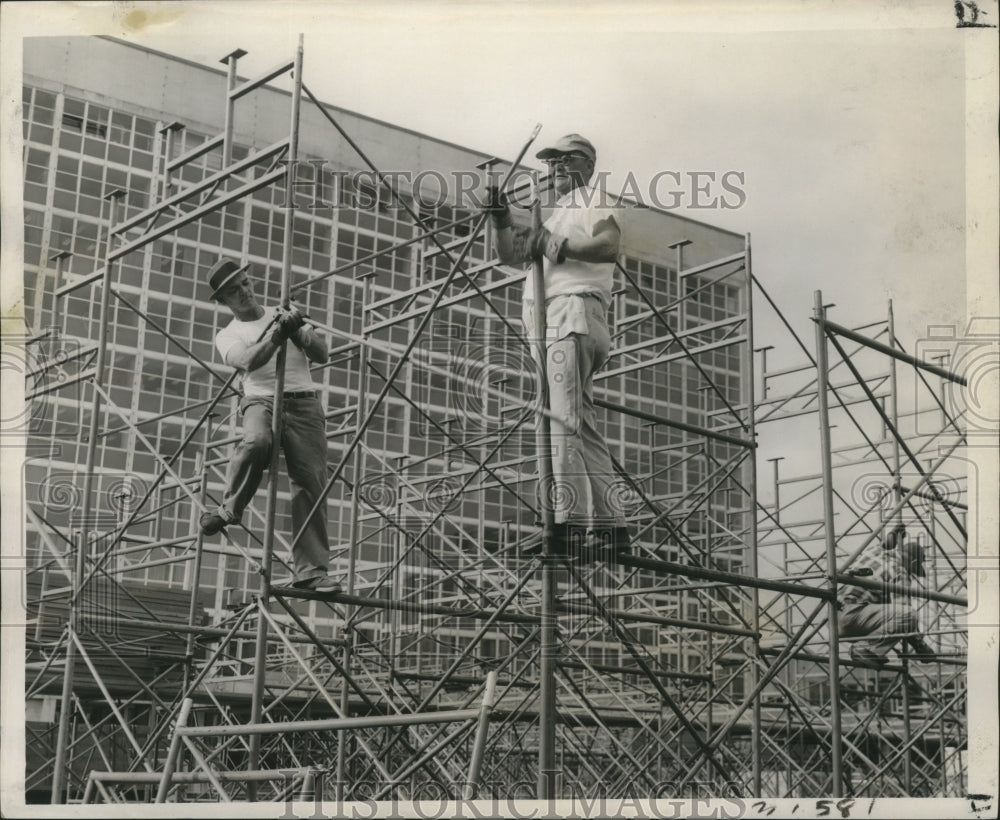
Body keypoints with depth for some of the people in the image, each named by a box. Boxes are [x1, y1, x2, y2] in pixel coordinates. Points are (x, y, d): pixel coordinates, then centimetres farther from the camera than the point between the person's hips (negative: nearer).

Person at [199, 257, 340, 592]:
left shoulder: (287, 314, 22)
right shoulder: (227, 336, 14)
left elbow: (322, 354, 12)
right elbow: (250, 360, -8)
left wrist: (300, 330, -4)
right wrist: (278, 333, -16)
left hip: (304, 403, 2)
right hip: (261, 400, -2)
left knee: (311, 485, -9)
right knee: (256, 442, -38)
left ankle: (310, 571, -9)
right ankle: (228, 510, -18)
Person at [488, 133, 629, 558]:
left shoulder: (593, 197, 8)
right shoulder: (557, 215, 35)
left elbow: (610, 245, -12)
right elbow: (510, 256, 28)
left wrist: (557, 246, -17)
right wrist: (501, 219, 14)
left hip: (574, 312, -10)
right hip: (551, 323, 10)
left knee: (561, 416, -20)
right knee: (582, 426, 4)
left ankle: (567, 521, -29)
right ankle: (609, 524, 2)